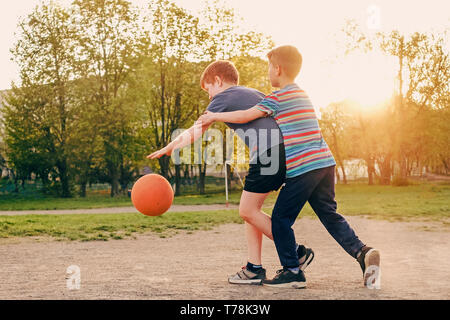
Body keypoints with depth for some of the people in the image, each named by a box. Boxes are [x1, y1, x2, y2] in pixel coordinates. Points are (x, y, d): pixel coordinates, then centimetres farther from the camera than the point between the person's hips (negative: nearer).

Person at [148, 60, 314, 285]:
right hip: (286, 152, 9)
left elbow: (196, 131, 3)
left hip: (268, 154, -9)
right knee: (250, 209, 13)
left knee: (248, 210, -1)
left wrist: (169, 148, 12)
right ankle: (254, 268, 11)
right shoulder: (255, 94, 28)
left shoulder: (223, 98, 5)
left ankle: (297, 252, 1)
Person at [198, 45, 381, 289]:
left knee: (280, 218, 2)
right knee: (329, 214, 12)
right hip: (325, 162, 8)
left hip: (302, 167, -8)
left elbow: (245, 116, -9)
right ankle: (361, 252, -5)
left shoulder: (278, 98, -5)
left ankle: (292, 271, 3)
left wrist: (214, 116, 4)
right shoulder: (302, 95, 22)